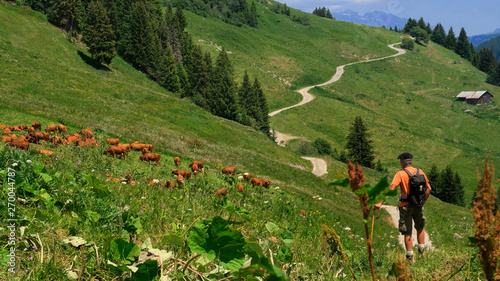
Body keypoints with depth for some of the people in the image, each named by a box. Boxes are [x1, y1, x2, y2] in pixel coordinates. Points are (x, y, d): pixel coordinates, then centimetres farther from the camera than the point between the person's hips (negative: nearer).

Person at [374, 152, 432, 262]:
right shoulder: (420, 172, 2)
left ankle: (410, 258, 8)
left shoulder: (400, 174, -13)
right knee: (420, 228, 25)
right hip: (418, 206, 4)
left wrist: (380, 203, -25)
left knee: (407, 232, 6)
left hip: (406, 206, -4)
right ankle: (422, 252, 29)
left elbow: (391, 189, -22)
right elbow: (428, 188, 5)